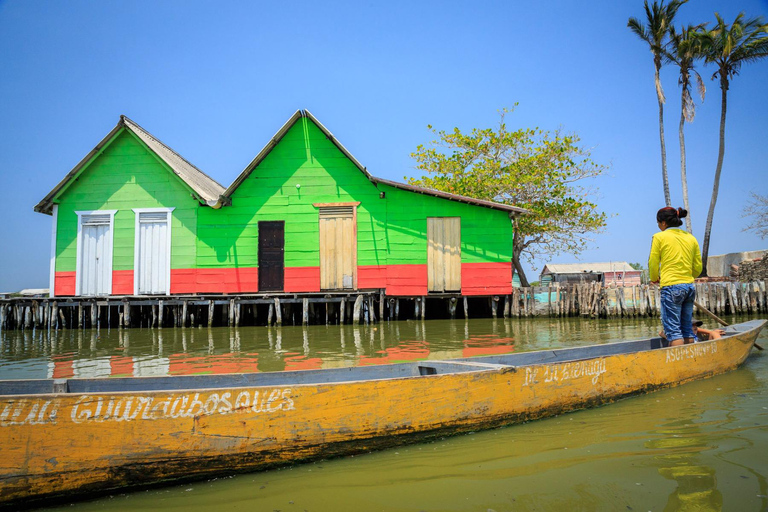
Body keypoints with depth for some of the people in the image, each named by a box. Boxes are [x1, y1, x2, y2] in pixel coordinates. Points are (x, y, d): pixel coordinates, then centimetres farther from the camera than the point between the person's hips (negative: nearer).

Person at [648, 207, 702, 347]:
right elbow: (698, 268, 14)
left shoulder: (659, 237, -3)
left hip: (671, 287, -6)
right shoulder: (691, 238, 12)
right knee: (687, 330, 13)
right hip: (690, 287, 6)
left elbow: (653, 263, 0)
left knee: (673, 330, -5)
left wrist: (654, 278, 19)